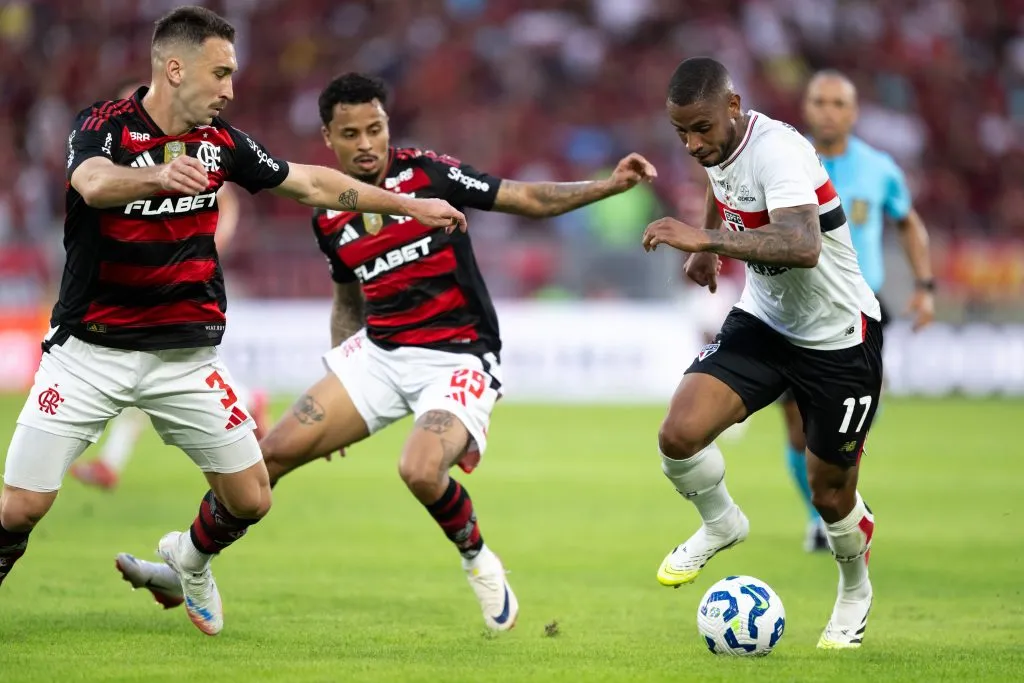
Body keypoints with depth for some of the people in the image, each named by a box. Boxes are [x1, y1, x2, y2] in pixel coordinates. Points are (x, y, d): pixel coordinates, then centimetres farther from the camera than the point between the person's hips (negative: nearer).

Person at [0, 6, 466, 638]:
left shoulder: (220, 141, 2)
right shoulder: (105, 126, -14)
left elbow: (312, 184, 14)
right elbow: (96, 184, -37)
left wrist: (412, 205, 18)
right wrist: (158, 175, -58)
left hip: (184, 356, 4)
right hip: (90, 349, -4)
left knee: (251, 499, 3)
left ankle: (191, 560, 34)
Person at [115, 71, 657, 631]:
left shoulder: (427, 174, -10)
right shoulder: (328, 219, 5)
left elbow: (530, 199, -6)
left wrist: (609, 185, -18)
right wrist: (337, 387, 17)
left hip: (460, 358, -5)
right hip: (379, 351, 5)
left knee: (420, 471, -31)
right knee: (274, 452, -3)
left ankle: (478, 561, -1)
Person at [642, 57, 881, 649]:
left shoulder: (776, 149, -30)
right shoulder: (718, 146, -6)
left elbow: (803, 246, -48)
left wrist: (708, 239, -53)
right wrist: (706, 251, 23)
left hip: (839, 339, -6)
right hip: (763, 322, 6)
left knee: (831, 495, 7)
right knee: (680, 434, -17)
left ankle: (856, 591, 38)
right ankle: (721, 524, 14)